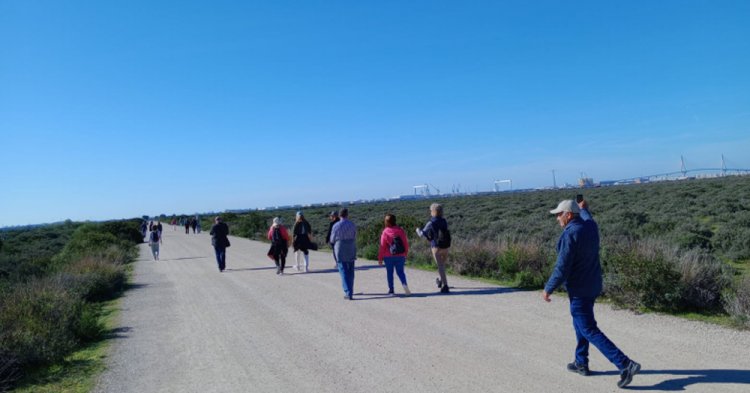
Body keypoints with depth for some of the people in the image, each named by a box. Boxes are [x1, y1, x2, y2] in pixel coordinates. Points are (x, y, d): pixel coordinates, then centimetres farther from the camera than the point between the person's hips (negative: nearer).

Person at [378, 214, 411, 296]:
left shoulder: (385, 232, -9)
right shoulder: (400, 230, -1)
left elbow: (382, 246, -7)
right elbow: (406, 243, 3)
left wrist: (380, 258, 1)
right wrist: (405, 254, 16)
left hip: (389, 257, -2)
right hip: (400, 256, 2)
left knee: (389, 273, 10)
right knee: (400, 271, 11)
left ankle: (391, 290, 10)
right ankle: (404, 284, -14)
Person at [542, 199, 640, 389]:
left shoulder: (570, 234, -23)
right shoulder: (591, 225, 1)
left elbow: (562, 268, -23)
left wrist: (548, 289, -12)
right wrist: (584, 209, 49)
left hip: (579, 289, -9)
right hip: (592, 285, 9)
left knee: (589, 331, -4)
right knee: (580, 323, 22)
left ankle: (625, 364, -9)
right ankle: (581, 363, 32)